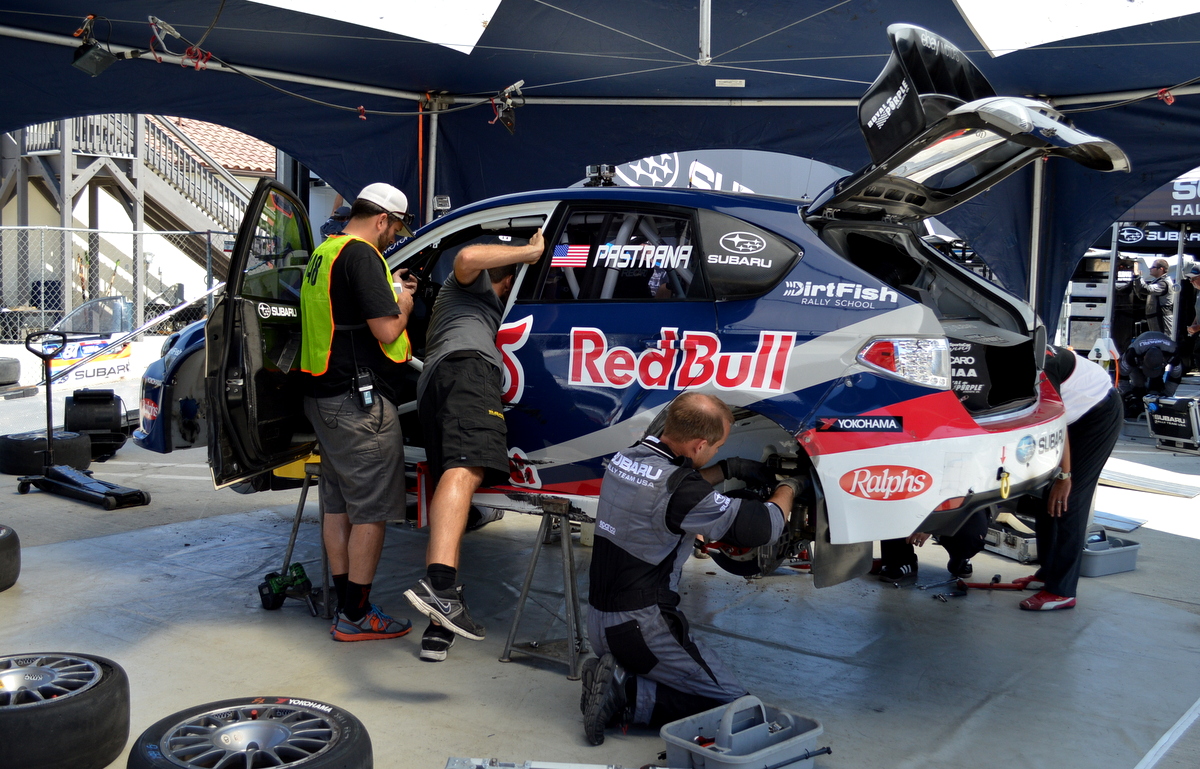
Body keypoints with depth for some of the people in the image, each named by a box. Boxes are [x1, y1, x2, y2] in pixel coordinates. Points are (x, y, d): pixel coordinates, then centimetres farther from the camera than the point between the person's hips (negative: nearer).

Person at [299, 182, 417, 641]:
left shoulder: (322, 254, 16)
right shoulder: (361, 255, -15)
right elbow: (386, 331, -21)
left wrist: (389, 292, 21)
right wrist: (403, 305, -1)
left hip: (324, 398, 10)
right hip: (360, 401, -10)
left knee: (338, 506, 14)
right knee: (372, 511, -2)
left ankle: (345, 605, 23)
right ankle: (356, 616, 5)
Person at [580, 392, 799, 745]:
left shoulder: (626, 457, 2)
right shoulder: (676, 490, -23)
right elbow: (763, 527, -16)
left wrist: (729, 469, 22)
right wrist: (788, 487, 4)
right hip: (640, 626, -9)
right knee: (734, 703, -3)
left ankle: (615, 676, 5)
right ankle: (624, 693, -10)